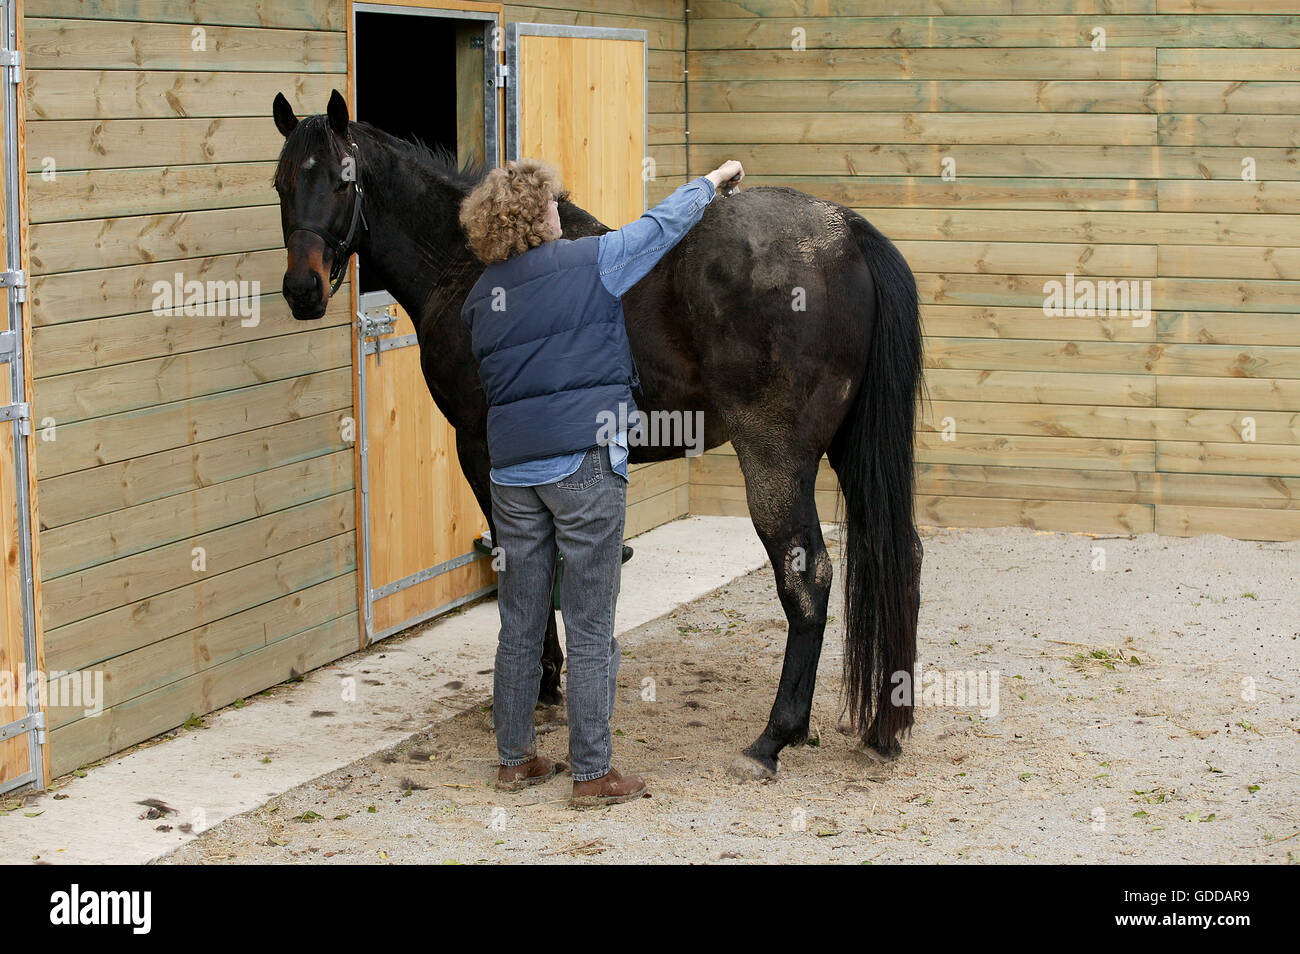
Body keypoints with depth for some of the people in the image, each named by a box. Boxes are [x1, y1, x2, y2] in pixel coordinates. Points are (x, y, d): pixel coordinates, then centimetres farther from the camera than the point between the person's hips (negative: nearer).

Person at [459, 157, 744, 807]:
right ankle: (593, 774, 5)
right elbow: (662, 226, 5)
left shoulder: (480, 297, 9)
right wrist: (711, 180, 20)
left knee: (519, 623, 14)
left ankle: (515, 759, 23)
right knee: (590, 628, 0)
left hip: (512, 467, 6)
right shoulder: (591, 263, -6)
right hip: (584, 461, -5)